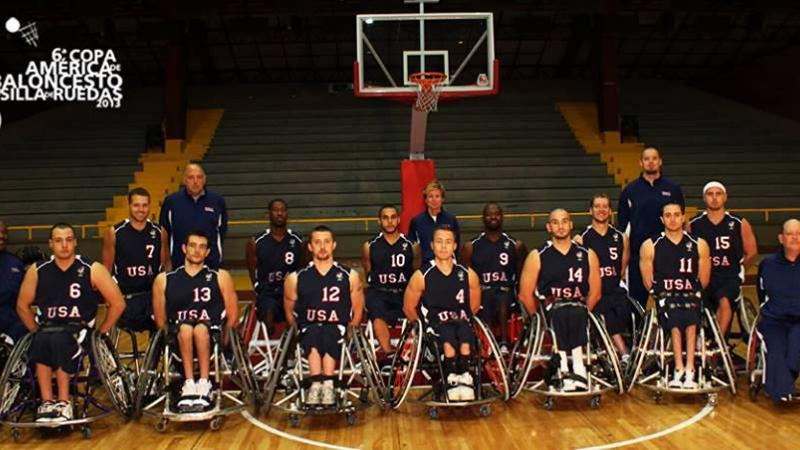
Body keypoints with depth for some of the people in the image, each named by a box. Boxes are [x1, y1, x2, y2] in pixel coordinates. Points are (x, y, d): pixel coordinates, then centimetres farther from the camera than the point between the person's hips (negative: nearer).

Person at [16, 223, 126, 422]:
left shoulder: (92, 270, -1)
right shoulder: (37, 271, 7)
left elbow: (118, 303, 1)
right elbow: (22, 305, 17)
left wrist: (100, 333, 0)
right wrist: (37, 331, 8)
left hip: (80, 329, -2)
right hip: (47, 328, 2)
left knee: (58, 340, -36)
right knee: (40, 341, -33)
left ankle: (64, 402, -25)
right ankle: (46, 402, -26)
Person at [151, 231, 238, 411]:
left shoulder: (220, 277, 12)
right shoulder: (164, 280, 13)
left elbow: (232, 315, 9)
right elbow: (160, 320, 14)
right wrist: (169, 337, 0)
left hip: (211, 337, -1)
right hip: (178, 341, 1)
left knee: (201, 329, -34)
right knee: (185, 328, -33)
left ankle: (204, 385, -35)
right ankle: (189, 384, -35)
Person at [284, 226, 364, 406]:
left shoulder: (349, 276, 7)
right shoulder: (296, 278, 8)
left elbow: (357, 312, 11)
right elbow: (290, 313, 16)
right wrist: (299, 332, 5)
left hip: (338, 330, 0)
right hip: (308, 331, 1)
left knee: (329, 334, -35)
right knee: (314, 333, -35)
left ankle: (322, 384, -36)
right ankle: (321, 384, -40)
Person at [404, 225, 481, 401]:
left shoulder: (468, 274, 7)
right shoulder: (421, 276, 0)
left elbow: (474, 306, 20)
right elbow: (409, 308, 10)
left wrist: (462, 319, 11)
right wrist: (425, 327, 8)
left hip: (462, 322, 2)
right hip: (435, 325, -1)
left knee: (464, 332, -37)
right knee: (448, 336, -38)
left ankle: (464, 377, -24)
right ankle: (452, 378, -21)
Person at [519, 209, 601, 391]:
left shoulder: (587, 255, 13)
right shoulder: (537, 256, 7)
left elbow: (595, 293, 11)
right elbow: (525, 294, 4)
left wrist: (581, 314, -1)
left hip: (578, 312, 1)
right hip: (548, 311, -1)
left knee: (575, 313, -31)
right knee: (560, 313, -33)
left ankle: (565, 367, -31)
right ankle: (577, 367, -34)